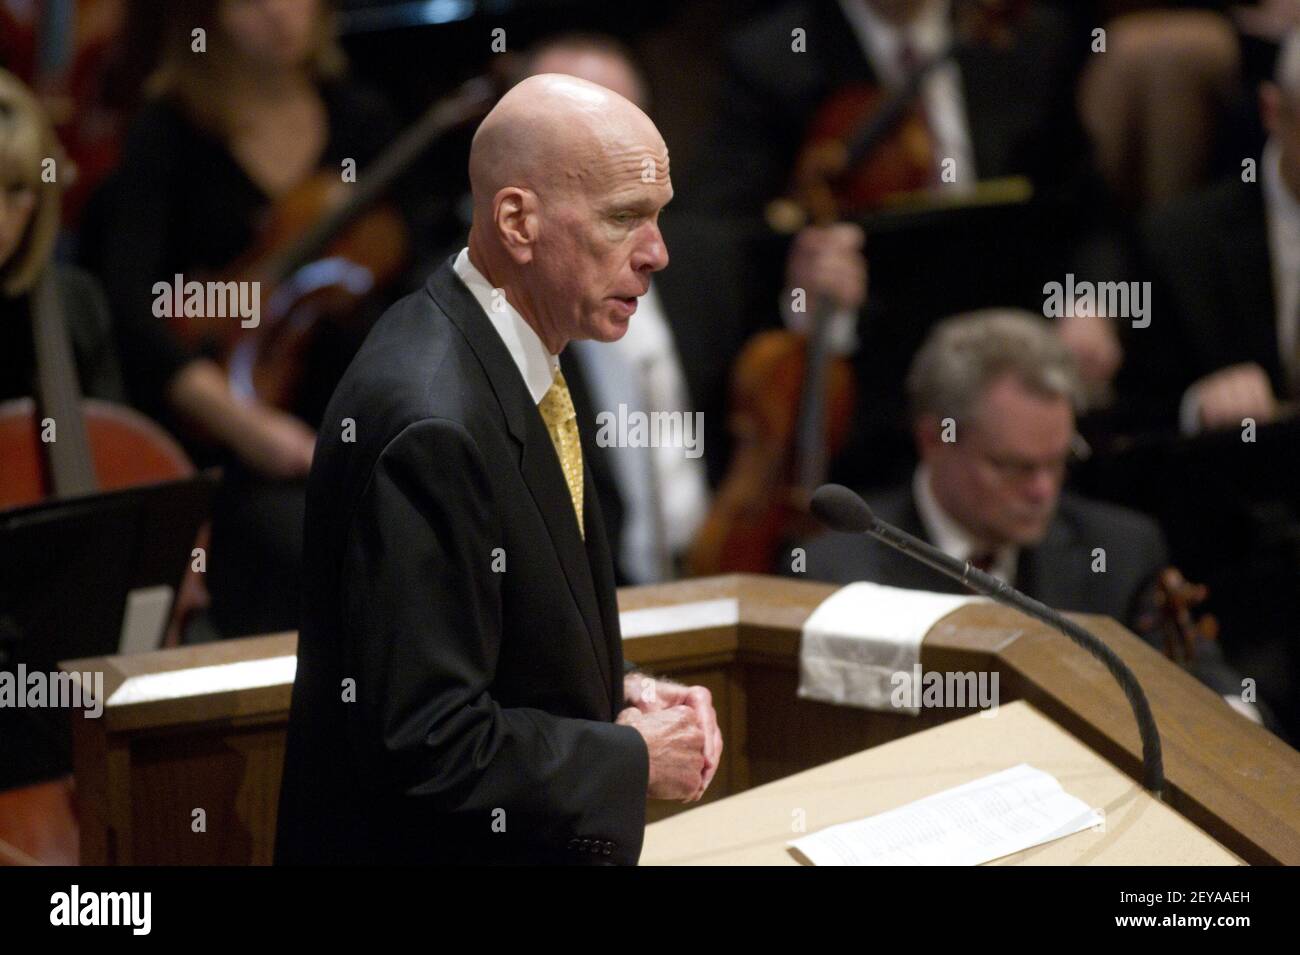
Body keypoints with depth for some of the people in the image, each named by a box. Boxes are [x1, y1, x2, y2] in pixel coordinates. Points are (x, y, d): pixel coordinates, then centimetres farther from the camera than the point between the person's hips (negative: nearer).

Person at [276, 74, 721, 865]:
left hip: (521, 838, 9)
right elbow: (429, 746, -27)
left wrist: (615, 692, 0)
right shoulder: (432, 421, -26)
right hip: (430, 842, -9)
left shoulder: (510, 368, 2)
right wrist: (633, 760, -16)